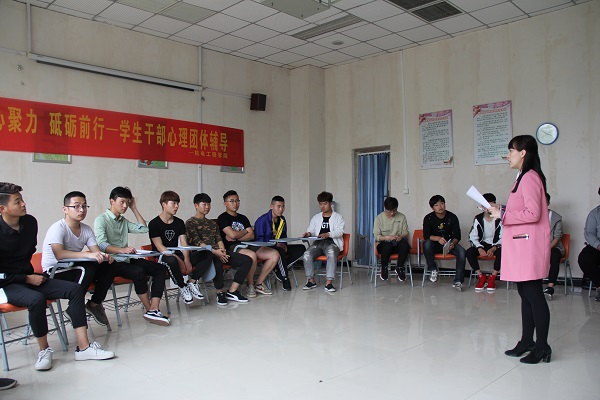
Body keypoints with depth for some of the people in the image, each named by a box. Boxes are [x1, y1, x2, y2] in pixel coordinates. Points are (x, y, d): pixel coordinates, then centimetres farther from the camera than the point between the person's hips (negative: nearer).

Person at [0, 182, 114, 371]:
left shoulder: (30, 222, 1)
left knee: (74, 289, -13)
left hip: (29, 277, 7)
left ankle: (83, 347, -16)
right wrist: (27, 278, -14)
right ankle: (44, 349, -12)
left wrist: (32, 274, 8)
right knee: (36, 299, -37)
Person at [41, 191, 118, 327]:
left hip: (74, 268, 7)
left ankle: (94, 304, 2)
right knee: (88, 268, -33)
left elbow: (96, 251, -1)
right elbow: (59, 254, -33)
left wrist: (104, 256, -26)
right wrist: (88, 255, -43)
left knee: (110, 265, -12)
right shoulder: (58, 228, -17)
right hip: (54, 273, -7)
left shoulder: (86, 229, 5)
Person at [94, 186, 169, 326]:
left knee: (160, 268, -13)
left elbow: (144, 229, 20)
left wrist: (134, 209, 16)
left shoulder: (124, 221, 20)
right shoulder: (101, 220, -4)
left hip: (126, 260, 8)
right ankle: (149, 310, -19)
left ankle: (154, 309, -26)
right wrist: (121, 250, -38)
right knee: (138, 272, -35)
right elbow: (101, 245, -19)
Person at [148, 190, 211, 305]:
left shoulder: (179, 222, 12)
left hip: (178, 254, 6)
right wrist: (179, 260, -25)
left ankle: (191, 281, -11)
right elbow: (160, 247, -15)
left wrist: (186, 259, -18)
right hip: (161, 257, -5)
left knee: (207, 255, -12)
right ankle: (183, 287, -18)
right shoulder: (154, 224, -5)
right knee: (172, 261, -42)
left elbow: (184, 243, 2)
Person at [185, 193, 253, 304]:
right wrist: (214, 251, -20)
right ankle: (220, 292, -22)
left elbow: (219, 239, 16)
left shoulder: (212, 223, 27)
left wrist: (222, 250, -7)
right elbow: (197, 242, -8)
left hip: (218, 252, 7)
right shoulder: (190, 223, 6)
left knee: (247, 260, -12)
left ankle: (232, 291, -14)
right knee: (217, 260, -42)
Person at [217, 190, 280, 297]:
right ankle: (250, 285, -13)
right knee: (252, 255, -39)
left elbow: (251, 236, 9)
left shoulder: (243, 218, 22)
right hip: (232, 248, -7)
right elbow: (232, 234, -13)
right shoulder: (222, 218, 2)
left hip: (248, 245, 7)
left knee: (274, 254, -11)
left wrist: (236, 238, -6)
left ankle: (258, 283, -2)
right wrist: (246, 231, 5)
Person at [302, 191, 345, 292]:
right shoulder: (316, 218, 23)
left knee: (331, 253, -39)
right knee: (307, 254, -28)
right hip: (318, 243, 3)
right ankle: (311, 281, -17)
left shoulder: (338, 217, 11)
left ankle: (329, 283, -39)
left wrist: (328, 234, -25)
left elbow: (340, 231, -5)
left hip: (332, 243, -3)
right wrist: (308, 233, -12)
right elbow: (311, 230, 14)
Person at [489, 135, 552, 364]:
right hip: (521, 245, 11)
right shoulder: (525, 177, 18)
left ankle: (542, 347, 7)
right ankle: (527, 342, 24)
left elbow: (533, 214, -22)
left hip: (529, 245, -11)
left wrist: (503, 214, -13)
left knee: (534, 294, -3)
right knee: (526, 294, 15)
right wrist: (502, 212, 10)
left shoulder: (529, 177, -14)